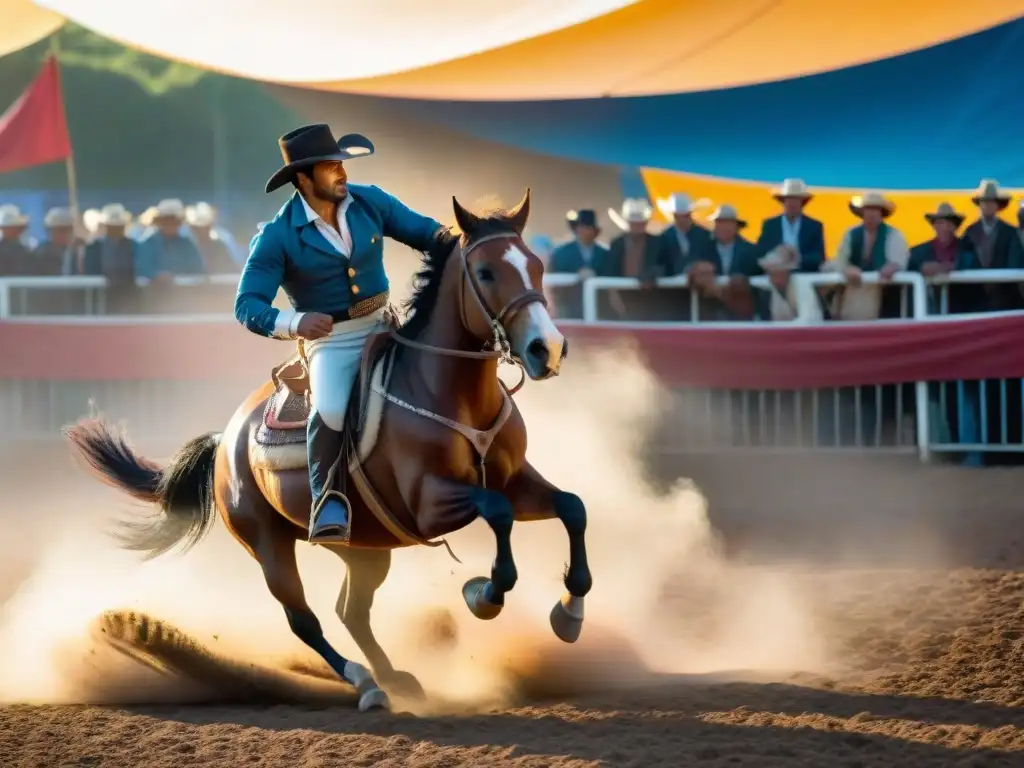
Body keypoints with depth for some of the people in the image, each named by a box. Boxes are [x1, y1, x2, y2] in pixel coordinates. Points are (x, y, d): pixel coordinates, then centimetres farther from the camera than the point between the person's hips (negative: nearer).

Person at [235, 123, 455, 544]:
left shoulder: (370, 203, -2)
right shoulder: (278, 237, -13)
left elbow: (423, 232, 5)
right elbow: (248, 305, -16)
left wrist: (449, 241, -21)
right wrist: (294, 323, -36)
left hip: (384, 324, 5)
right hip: (329, 340, -5)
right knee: (331, 412, -32)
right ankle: (327, 495, -8)